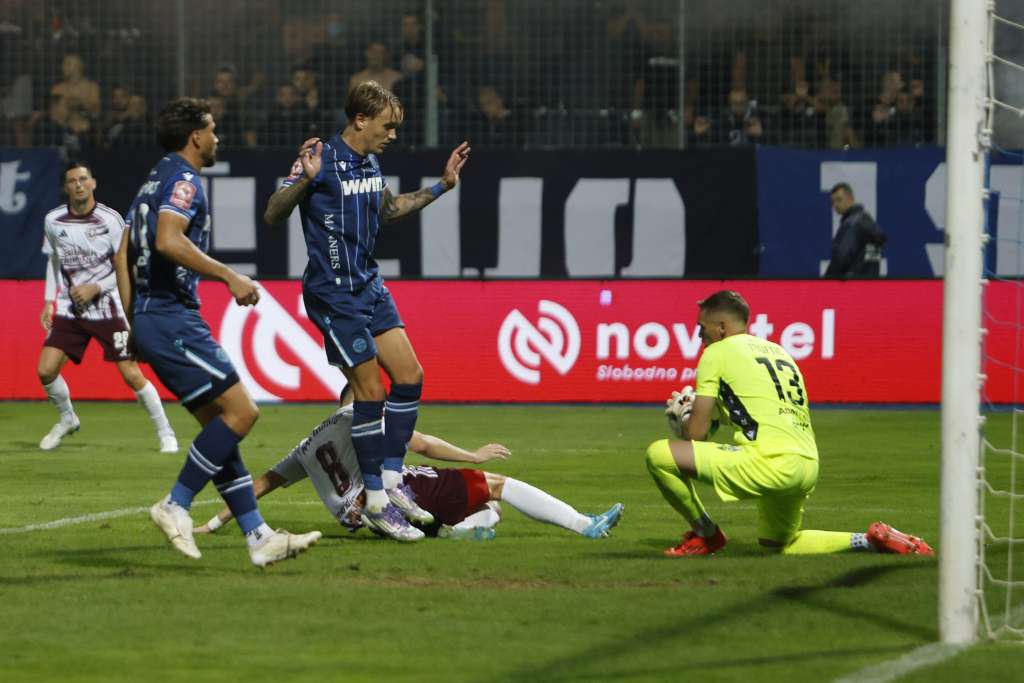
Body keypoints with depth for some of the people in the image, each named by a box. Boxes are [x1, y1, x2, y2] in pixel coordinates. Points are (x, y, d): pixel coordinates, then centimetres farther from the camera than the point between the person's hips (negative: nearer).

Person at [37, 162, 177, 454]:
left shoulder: (109, 219, -11)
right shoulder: (53, 221, 0)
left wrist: (96, 288, -17)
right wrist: (49, 301, 11)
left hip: (107, 308, -4)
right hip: (69, 309, 4)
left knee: (131, 374, -9)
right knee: (45, 370, -6)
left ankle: (165, 433, 5)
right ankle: (67, 419, 22)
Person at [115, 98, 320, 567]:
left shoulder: (154, 183, 20)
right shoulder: (183, 180, -10)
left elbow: (122, 255, 22)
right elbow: (169, 240, -27)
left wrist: (134, 323, 24)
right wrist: (229, 276, -25)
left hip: (150, 318, 10)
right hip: (173, 320, -10)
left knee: (220, 423, 7)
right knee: (240, 411, -11)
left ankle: (257, 537, 4)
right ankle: (175, 507, -9)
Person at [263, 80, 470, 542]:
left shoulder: (369, 164, 9)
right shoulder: (322, 159, -16)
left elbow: (388, 210, 28)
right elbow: (273, 215, -22)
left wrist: (442, 185, 24)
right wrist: (305, 179, -39)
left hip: (369, 287, 9)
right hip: (333, 294, -9)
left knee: (409, 375, 4)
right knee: (371, 390, -8)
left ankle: (390, 482, 14)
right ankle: (376, 504, 2)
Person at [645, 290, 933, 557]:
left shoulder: (717, 352, 3)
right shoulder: (778, 351, 26)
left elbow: (697, 433, 0)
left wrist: (683, 419, 24)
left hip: (769, 463, -9)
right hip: (808, 467, 9)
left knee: (658, 454, -9)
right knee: (776, 544, 31)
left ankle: (706, 535, 8)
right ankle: (871, 541, 16)